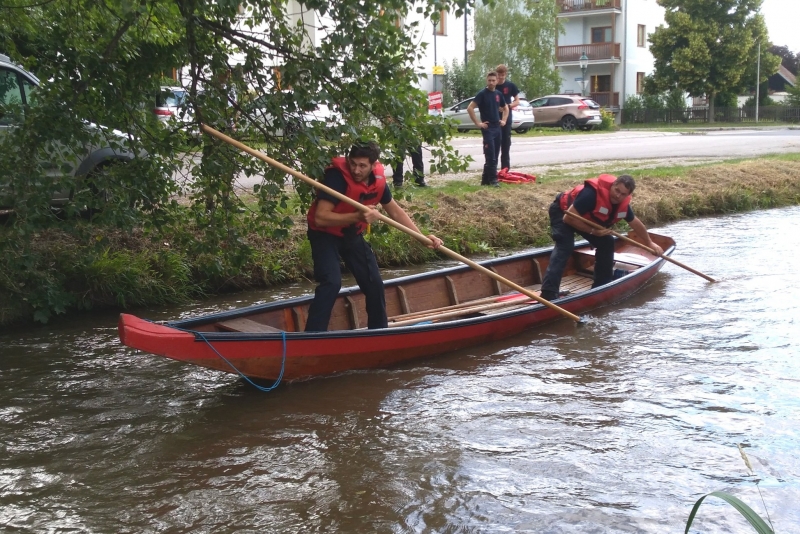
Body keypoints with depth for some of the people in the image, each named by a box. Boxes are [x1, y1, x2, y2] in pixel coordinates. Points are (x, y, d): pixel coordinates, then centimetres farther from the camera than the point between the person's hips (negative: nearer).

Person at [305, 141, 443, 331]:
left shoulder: (378, 180, -11)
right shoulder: (337, 176, -30)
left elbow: (395, 211, 4)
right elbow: (320, 217, -35)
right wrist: (358, 216, -43)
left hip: (352, 234, 6)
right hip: (325, 234, -6)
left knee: (374, 284, 8)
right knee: (331, 283, -24)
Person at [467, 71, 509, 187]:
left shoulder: (498, 94, 10)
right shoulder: (482, 93, -8)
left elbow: (505, 108, 27)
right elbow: (470, 108, -15)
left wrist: (504, 120, 13)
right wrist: (478, 123, -15)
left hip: (497, 128, 7)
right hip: (487, 128, -7)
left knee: (494, 156, 8)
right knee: (490, 155, -10)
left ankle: (486, 179, 15)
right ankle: (493, 179, -7)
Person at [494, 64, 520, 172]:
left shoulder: (510, 85, 2)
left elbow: (517, 101, 7)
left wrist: (509, 105, -12)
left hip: (506, 118, 2)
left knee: (506, 143, 7)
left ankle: (505, 169, 14)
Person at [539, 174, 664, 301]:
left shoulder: (623, 203, -13)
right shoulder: (592, 193, -38)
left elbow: (635, 223, 8)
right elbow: (569, 218, -36)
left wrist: (650, 243, 18)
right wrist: (592, 231, -31)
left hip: (586, 219, 8)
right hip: (562, 212, -8)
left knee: (606, 243, 3)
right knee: (564, 246, -28)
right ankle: (549, 293, -40)